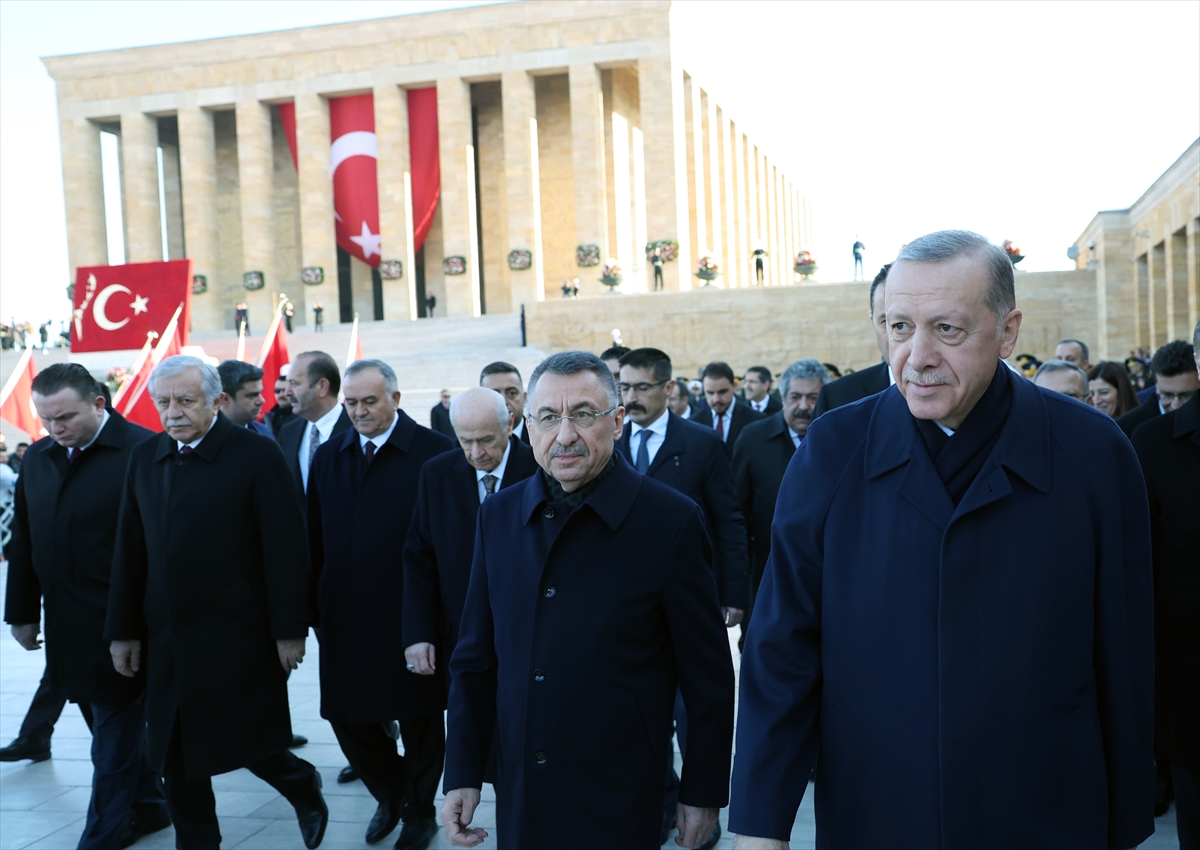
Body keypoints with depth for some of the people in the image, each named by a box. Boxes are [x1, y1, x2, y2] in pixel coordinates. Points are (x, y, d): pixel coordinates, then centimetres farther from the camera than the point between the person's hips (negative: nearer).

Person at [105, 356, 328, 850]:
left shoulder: (256, 455, -9)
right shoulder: (144, 458, 7)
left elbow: (284, 549, -10)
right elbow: (130, 552, 9)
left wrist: (290, 630, -11)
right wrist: (123, 629, 8)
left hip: (237, 638, -5)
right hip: (167, 639, 5)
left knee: (247, 741, 3)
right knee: (175, 757, 10)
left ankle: (302, 786, 33)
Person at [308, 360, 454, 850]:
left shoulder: (434, 452, -9)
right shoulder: (328, 457, 8)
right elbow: (316, 539, 9)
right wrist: (316, 608, 6)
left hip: (411, 616, -4)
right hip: (345, 617, 5)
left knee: (418, 719, 10)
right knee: (346, 716, 11)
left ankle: (420, 810, 33)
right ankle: (389, 792, 38)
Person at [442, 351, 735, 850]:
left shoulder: (671, 521, -13)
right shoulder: (498, 515, 0)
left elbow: (708, 674, -7)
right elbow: (475, 658, 5)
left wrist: (704, 792, -2)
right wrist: (463, 774, 3)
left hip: (622, 804, -4)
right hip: (519, 799, 4)